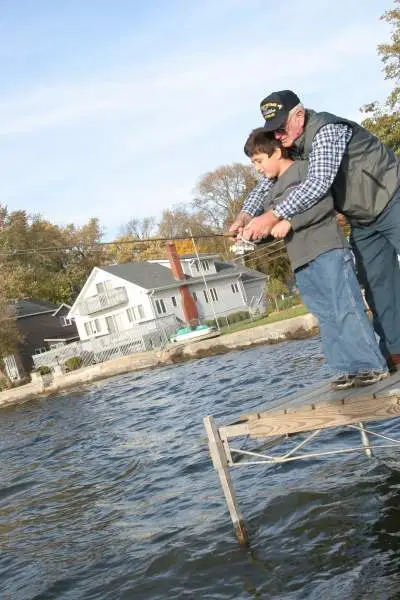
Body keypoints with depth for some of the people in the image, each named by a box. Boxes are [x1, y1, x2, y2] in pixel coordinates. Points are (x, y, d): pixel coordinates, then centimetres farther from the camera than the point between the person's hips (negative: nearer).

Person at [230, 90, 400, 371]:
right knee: (377, 286, 5)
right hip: (363, 221, 8)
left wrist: (273, 216, -40)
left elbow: (318, 183, -37)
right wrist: (245, 215, -14)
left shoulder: (327, 130, -26)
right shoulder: (292, 146, 0)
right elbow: (267, 183, 4)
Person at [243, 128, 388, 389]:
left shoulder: (304, 168, -1)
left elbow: (324, 203, -15)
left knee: (347, 309, -9)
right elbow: (274, 227, 24)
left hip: (328, 252, -8)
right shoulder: (273, 193, 23)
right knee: (327, 317, 6)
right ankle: (347, 368, 9)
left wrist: (290, 222, -20)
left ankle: (373, 365, -4)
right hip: (303, 264, 8)